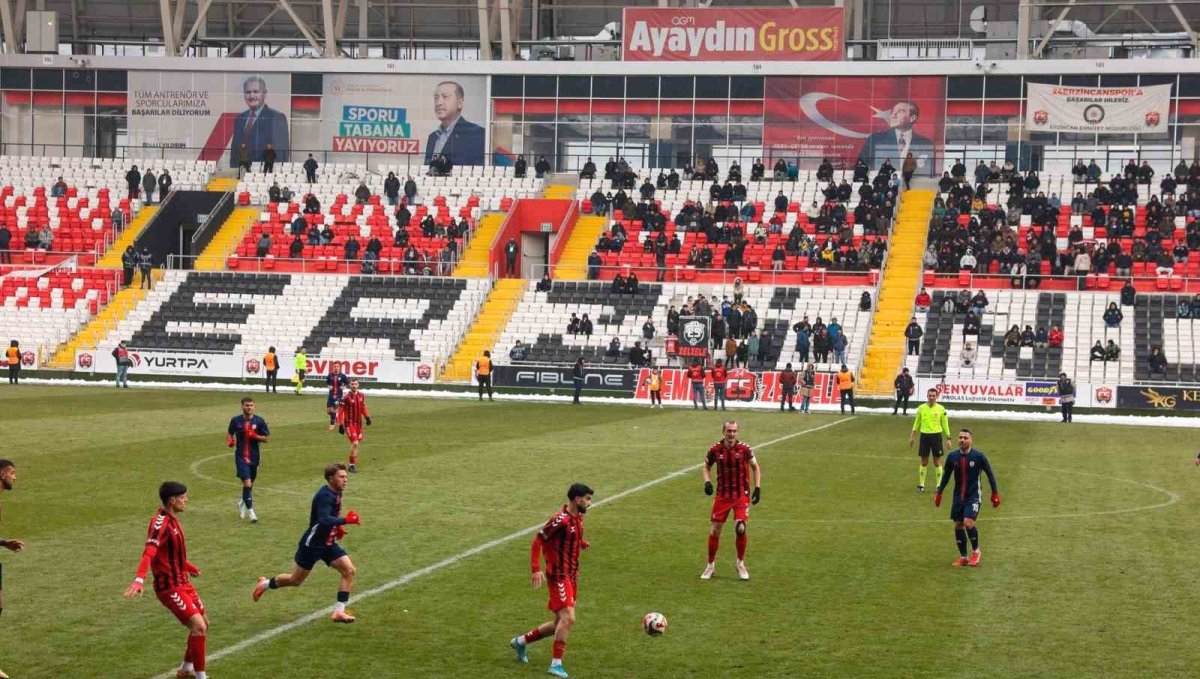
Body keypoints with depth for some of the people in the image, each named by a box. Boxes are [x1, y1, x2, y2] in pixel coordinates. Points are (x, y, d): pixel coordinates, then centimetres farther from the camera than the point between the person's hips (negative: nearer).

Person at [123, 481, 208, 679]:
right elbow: (149, 553, -36)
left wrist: (188, 566, 40)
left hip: (183, 581, 10)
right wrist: (139, 579, -51)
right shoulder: (160, 524, -22)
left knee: (203, 623, 18)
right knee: (198, 626, -17)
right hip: (170, 586, -10)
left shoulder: (172, 520, 8)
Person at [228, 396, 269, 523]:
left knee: (250, 484, 16)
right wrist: (230, 441, -9)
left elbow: (266, 438, -1)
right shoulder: (236, 420, -2)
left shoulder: (259, 421, -3)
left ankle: (242, 503, 43)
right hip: (241, 456, -2)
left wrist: (254, 436, -18)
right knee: (247, 483, -15)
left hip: (254, 457, 2)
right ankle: (250, 511, -12)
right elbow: (230, 434, 13)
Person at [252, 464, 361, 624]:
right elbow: (324, 520, -41)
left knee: (350, 571, -9)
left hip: (328, 544, 8)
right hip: (312, 544, -8)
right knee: (295, 580, 8)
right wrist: (345, 521, -47)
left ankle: (339, 612, -6)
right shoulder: (324, 496, -26)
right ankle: (265, 584, 36)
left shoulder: (336, 493, 2)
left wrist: (337, 526, 8)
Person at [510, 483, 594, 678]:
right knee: (568, 618, -18)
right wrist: (536, 569, -22)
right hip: (558, 576, -9)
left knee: (560, 623, 13)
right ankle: (556, 663, -11)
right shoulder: (560, 519, -17)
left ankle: (522, 641, 30)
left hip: (571, 576, 9)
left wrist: (581, 543, 4)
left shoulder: (578, 518, 9)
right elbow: (538, 541, -15)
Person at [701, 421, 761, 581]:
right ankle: (711, 565, 21)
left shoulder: (744, 449, -10)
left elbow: (756, 467, 5)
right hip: (722, 495, 2)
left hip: (741, 495, -1)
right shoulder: (715, 450, -7)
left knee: (740, 528, -14)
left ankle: (740, 564, 10)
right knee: (715, 530, 2)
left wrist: (757, 488, -2)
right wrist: (707, 482, -8)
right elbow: (706, 467, 11)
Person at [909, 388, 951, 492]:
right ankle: (921, 485, 13)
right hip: (924, 435, 1)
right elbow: (917, 423, 10)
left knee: (937, 462, 2)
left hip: (936, 435, -1)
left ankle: (939, 485, 9)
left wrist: (948, 438, 0)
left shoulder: (941, 409, -2)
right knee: (924, 462, 6)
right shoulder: (921, 408, 2)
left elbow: (945, 424, 3)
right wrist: (912, 436, 6)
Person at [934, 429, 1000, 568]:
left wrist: (995, 493, -2)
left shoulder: (978, 456, -12)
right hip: (958, 496, 4)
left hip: (974, 495, -4)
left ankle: (975, 551, 6)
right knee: (958, 525, 4)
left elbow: (990, 474, -2)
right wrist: (939, 492, 12)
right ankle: (963, 557, 18)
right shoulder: (952, 457, -2)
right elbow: (946, 475, 12)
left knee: (968, 523, -18)